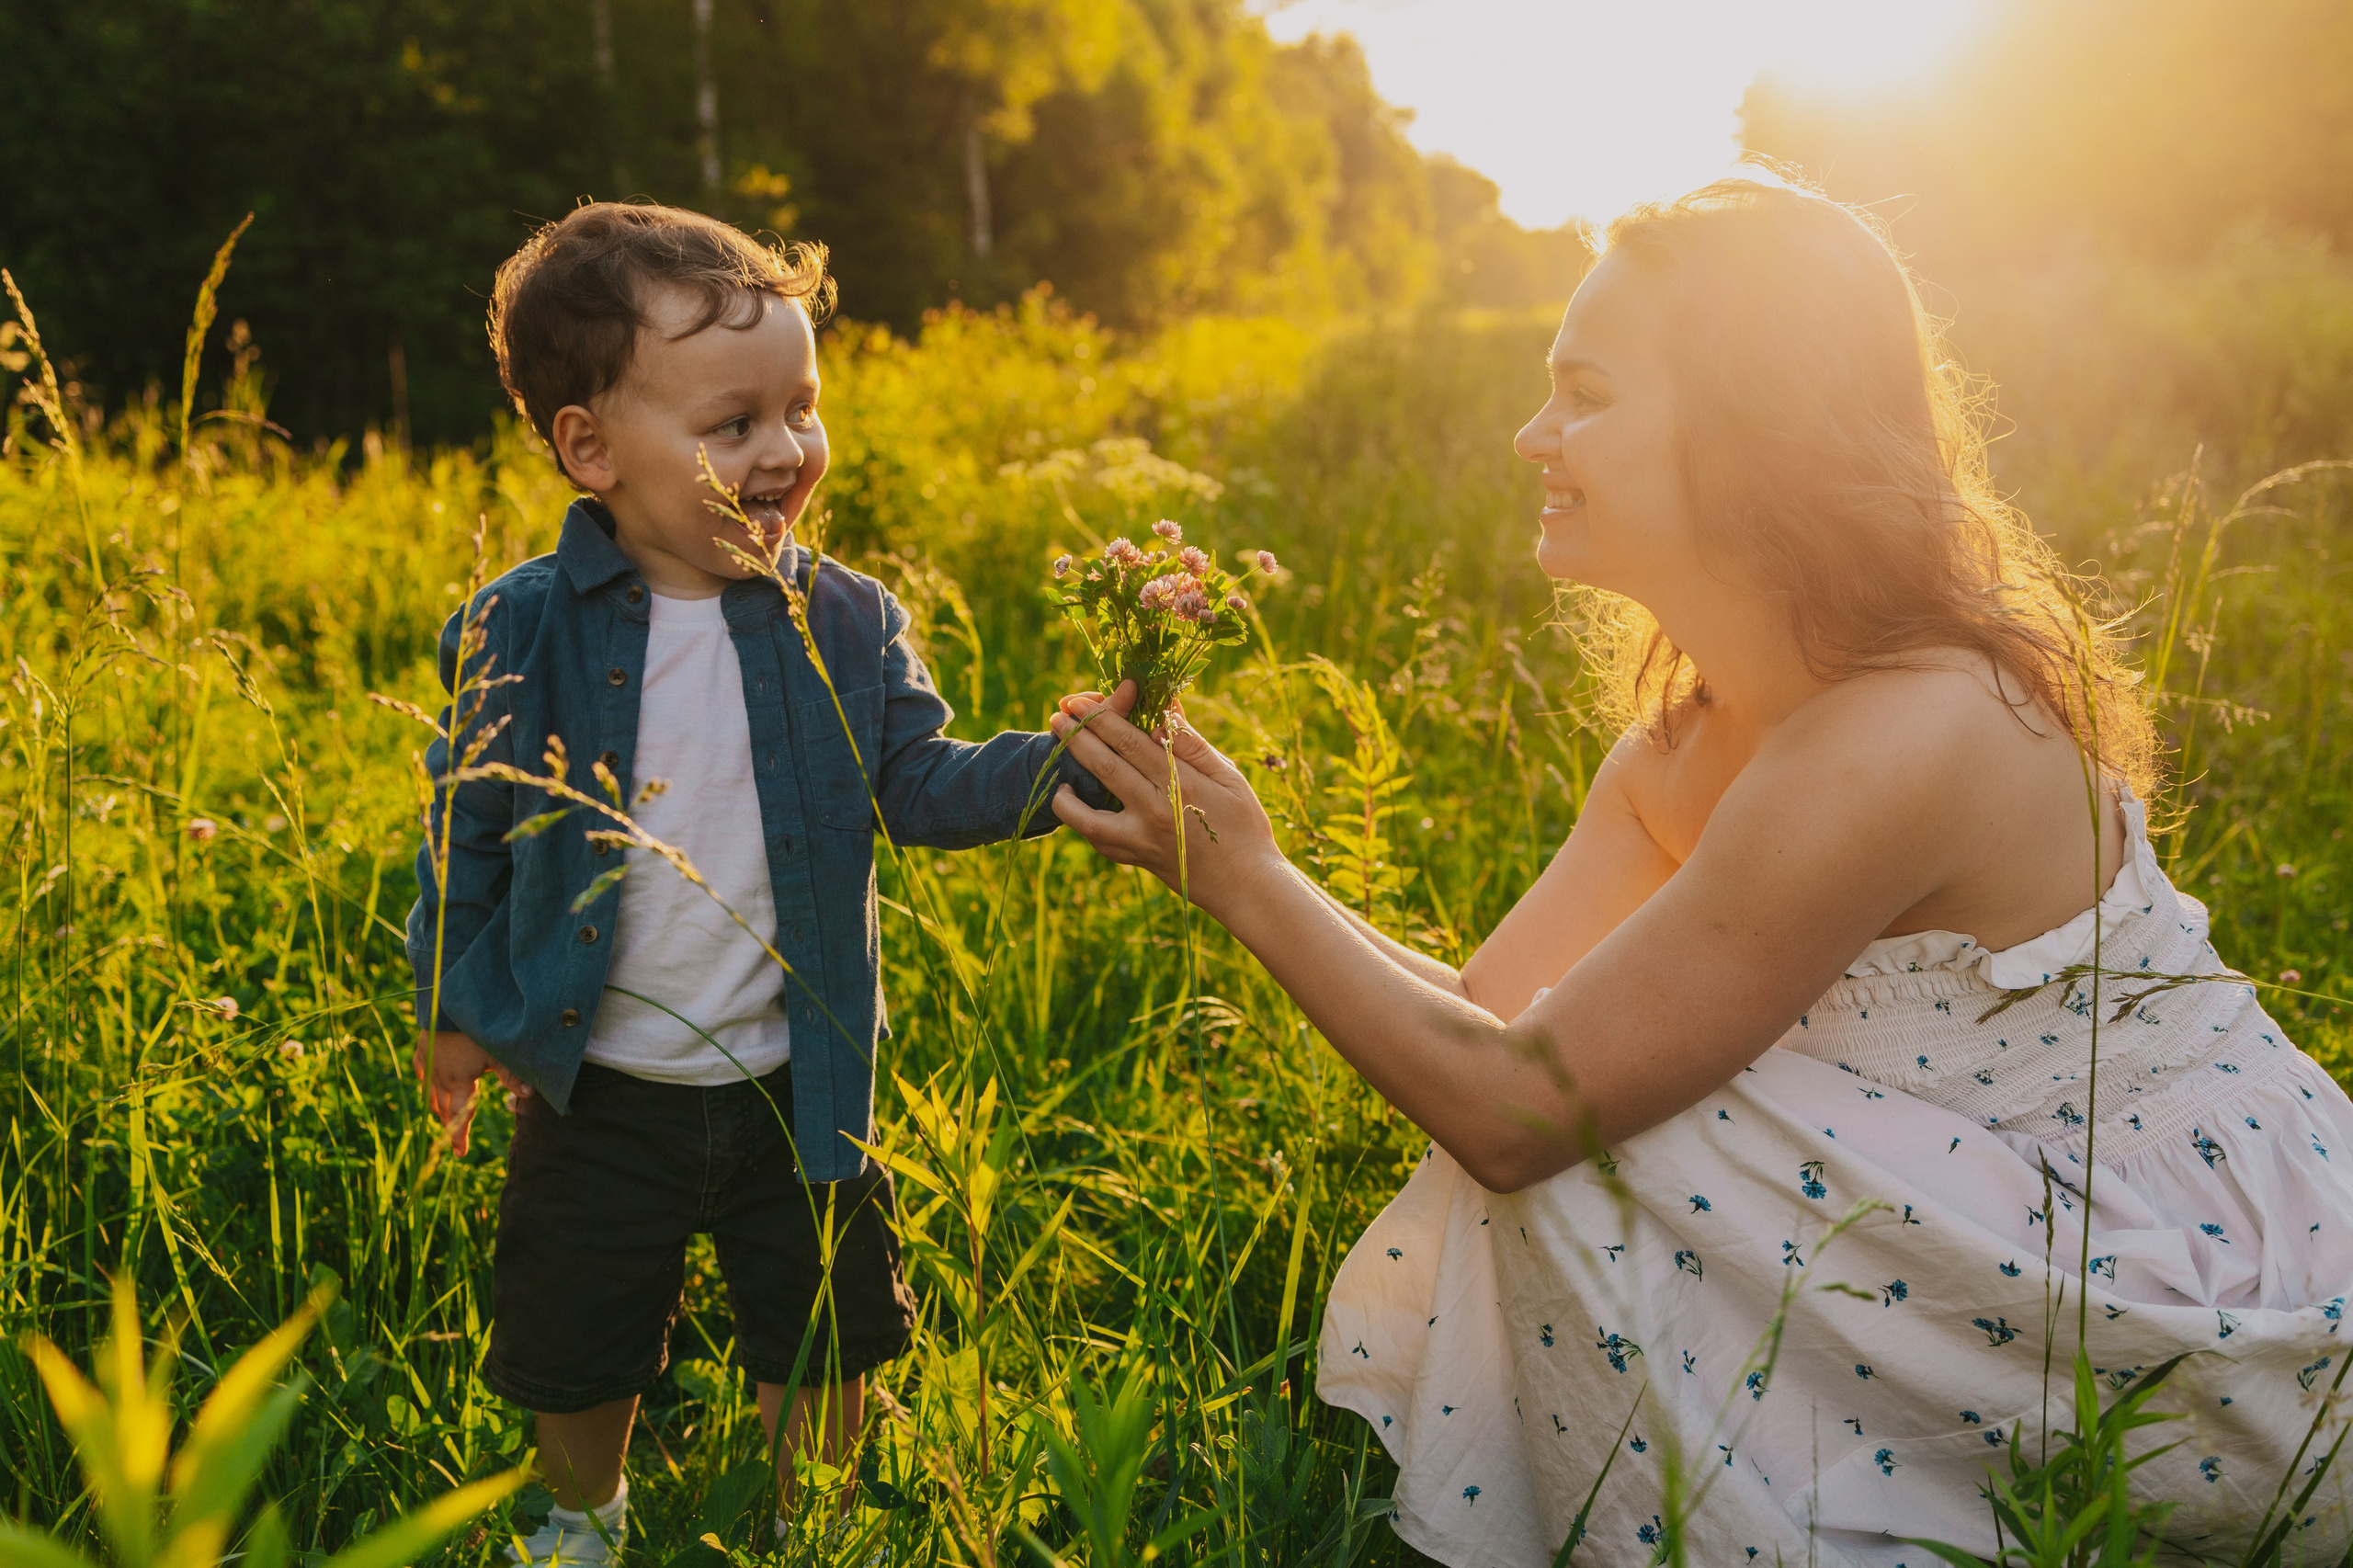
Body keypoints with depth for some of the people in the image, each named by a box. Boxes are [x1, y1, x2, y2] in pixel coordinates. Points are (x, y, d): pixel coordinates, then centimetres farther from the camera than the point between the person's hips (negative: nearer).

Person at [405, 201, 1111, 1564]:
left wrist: (1068, 764, -24)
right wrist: (453, 1007, 2)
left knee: (822, 1348, 18)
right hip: (597, 1094, -1)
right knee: (578, 1356, 19)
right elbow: (468, 827, -3)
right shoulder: (520, 634, -13)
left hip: (797, 1090, 1)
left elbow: (922, 786, -8)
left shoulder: (847, 622, -7)